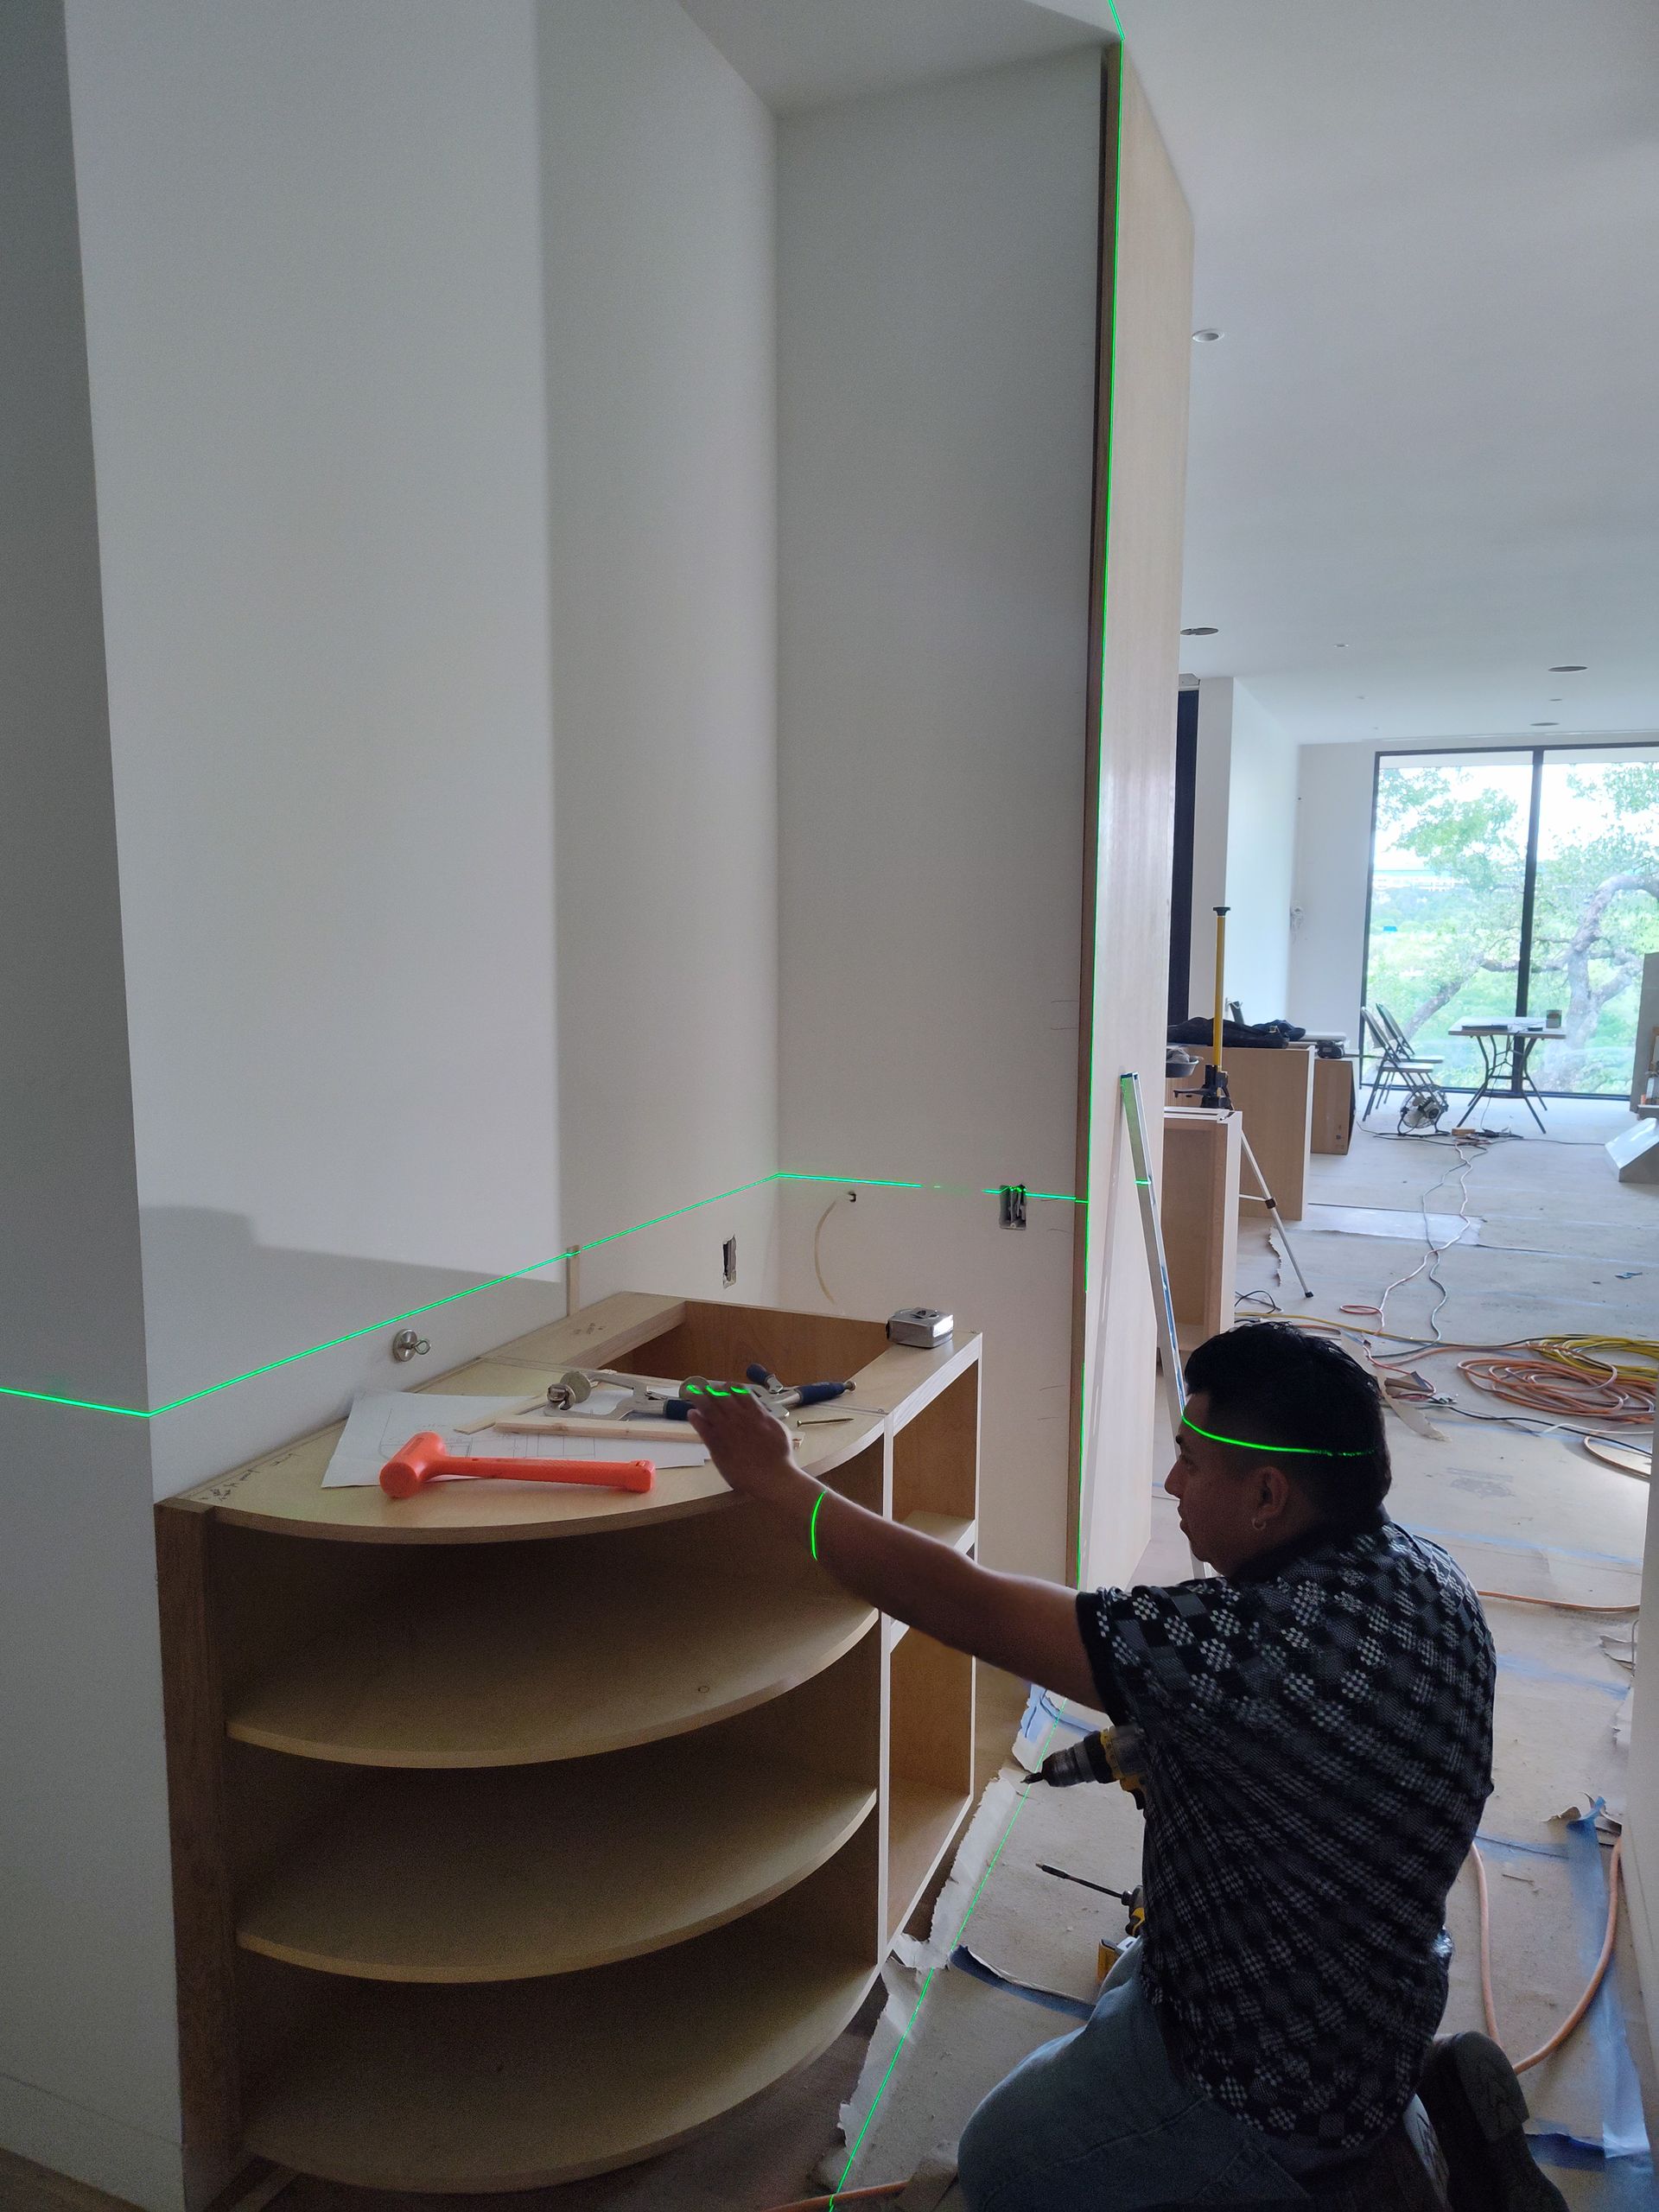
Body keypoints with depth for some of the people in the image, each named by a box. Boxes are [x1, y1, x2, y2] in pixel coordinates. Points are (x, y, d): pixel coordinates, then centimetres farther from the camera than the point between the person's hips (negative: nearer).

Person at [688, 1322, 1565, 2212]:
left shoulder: (1259, 1642, -39)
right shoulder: (1416, 1566, -10)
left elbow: (969, 1607, -35)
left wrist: (775, 1480, -25)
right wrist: (1163, 1747, -3)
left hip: (1280, 2085, -8)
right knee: (1121, 1992, 32)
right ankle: (1429, 2100, 17)